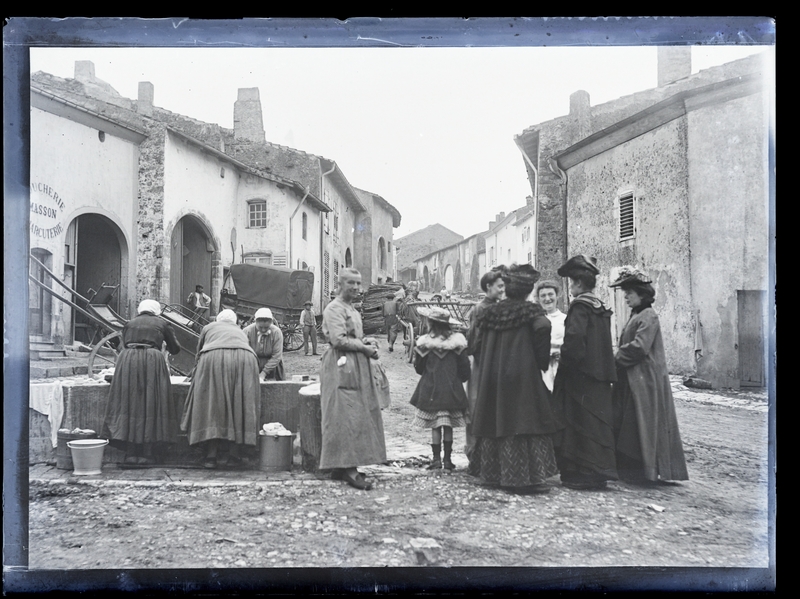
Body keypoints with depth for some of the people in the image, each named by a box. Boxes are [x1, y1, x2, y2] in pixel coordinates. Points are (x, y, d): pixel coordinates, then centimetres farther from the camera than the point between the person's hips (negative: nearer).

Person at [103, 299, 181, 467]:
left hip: (127, 361, 2)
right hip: (152, 361, -2)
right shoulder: (162, 324, 16)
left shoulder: (129, 323, 21)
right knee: (151, 407, 2)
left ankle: (131, 453, 2)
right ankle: (148, 454, 0)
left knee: (129, 405, 4)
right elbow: (175, 349, 19)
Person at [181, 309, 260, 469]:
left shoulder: (209, 327, 29)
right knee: (238, 406, 5)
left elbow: (199, 352, 34)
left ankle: (211, 456, -3)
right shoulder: (241, 332, 35)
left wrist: (197, 372, 53)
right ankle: (233, 455, 1)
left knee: (211, 405, 2)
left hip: (214, 360, -2)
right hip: (243, 361, 2)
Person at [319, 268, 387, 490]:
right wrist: (365, 347, -12)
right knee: (347, 417, -11)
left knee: (357, 417, 8)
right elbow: (339, 340, -18)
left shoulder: (353, 311, 21)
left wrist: (368, 342, 5)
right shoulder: (334, 309, -9)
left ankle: (340, 466, 14)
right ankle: (348, 469, -10)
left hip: (358, 368, 10)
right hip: (342, 369, -10)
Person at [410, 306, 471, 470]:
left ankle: (436, 459, 5)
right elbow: (464, 367, 2)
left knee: (435, 426, 4)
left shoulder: (425, 343, -9)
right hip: (451, 390, 2)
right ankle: (447, 459, 10)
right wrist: (460, 380, 19)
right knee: (448, 426, 7)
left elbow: (419, 368, 0)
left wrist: (416, 351, 18)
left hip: (431, 390, -1)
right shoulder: (457, 341, -3)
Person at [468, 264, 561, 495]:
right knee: (527, 423, -3)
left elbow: (477, 344, 11)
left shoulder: (489, 313, 9)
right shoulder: (530, 311, -5)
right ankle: (524, 478, -6)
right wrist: (542, 361, -12)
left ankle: (492, 473, 22)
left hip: (490, 379, 6)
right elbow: (543, 327, -24)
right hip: (523, 378, -5)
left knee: (496, 422, 13)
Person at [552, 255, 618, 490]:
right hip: (600, 373, 8)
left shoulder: (580, 306, -12)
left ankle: (587, 474, 1)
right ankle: (600, 470, 17)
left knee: (581, 422, -2)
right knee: (596, 421, 12)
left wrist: (565, 359, -12)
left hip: (580, 374, -8)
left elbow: (575, 337, -26)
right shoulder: (600, 308, 14)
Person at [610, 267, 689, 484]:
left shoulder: (648, 317, -12)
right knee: (625, 426, 10)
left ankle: (649, 471, 4)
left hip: (645, 381, -9)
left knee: (644, 425, -4)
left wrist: (616, 358, -10)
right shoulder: (636, 316, 16)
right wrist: (619, 356, 1)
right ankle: (629, 468, 16)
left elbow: (638, 348, -21)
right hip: (631, 381, 9)